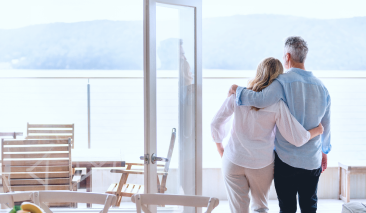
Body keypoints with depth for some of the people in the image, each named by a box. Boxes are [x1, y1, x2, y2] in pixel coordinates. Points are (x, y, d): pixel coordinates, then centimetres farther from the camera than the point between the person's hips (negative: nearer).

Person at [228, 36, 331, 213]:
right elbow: (326, 124, 12)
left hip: (286, 160, -4)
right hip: (313, 160, 4)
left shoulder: (283, 81, -14)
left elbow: (261, 100, -31)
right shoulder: (320, 86, 4)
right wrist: (324, 151, 25)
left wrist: (237, 90, -13)